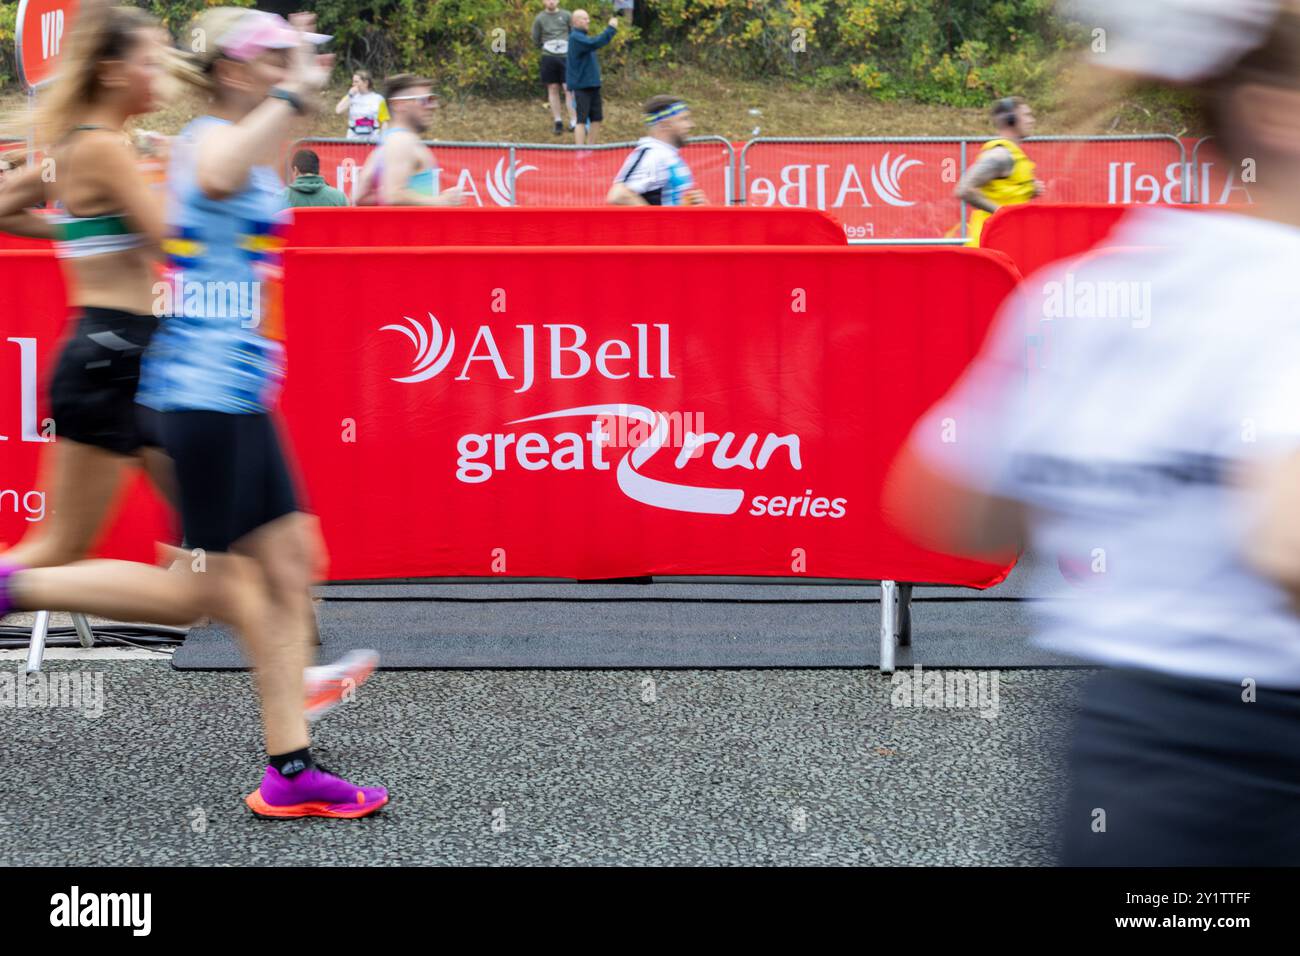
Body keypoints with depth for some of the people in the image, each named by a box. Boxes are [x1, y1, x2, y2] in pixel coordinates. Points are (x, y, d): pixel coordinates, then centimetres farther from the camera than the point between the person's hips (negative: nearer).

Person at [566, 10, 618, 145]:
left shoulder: (582, 37, 18)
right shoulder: (575, 37, -15)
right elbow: (595, 43, -28)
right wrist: (611, 29, -26)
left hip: (593, 85, 9)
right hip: (581, 86, -9)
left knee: (597, 118, 11)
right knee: (582, 120, -8)